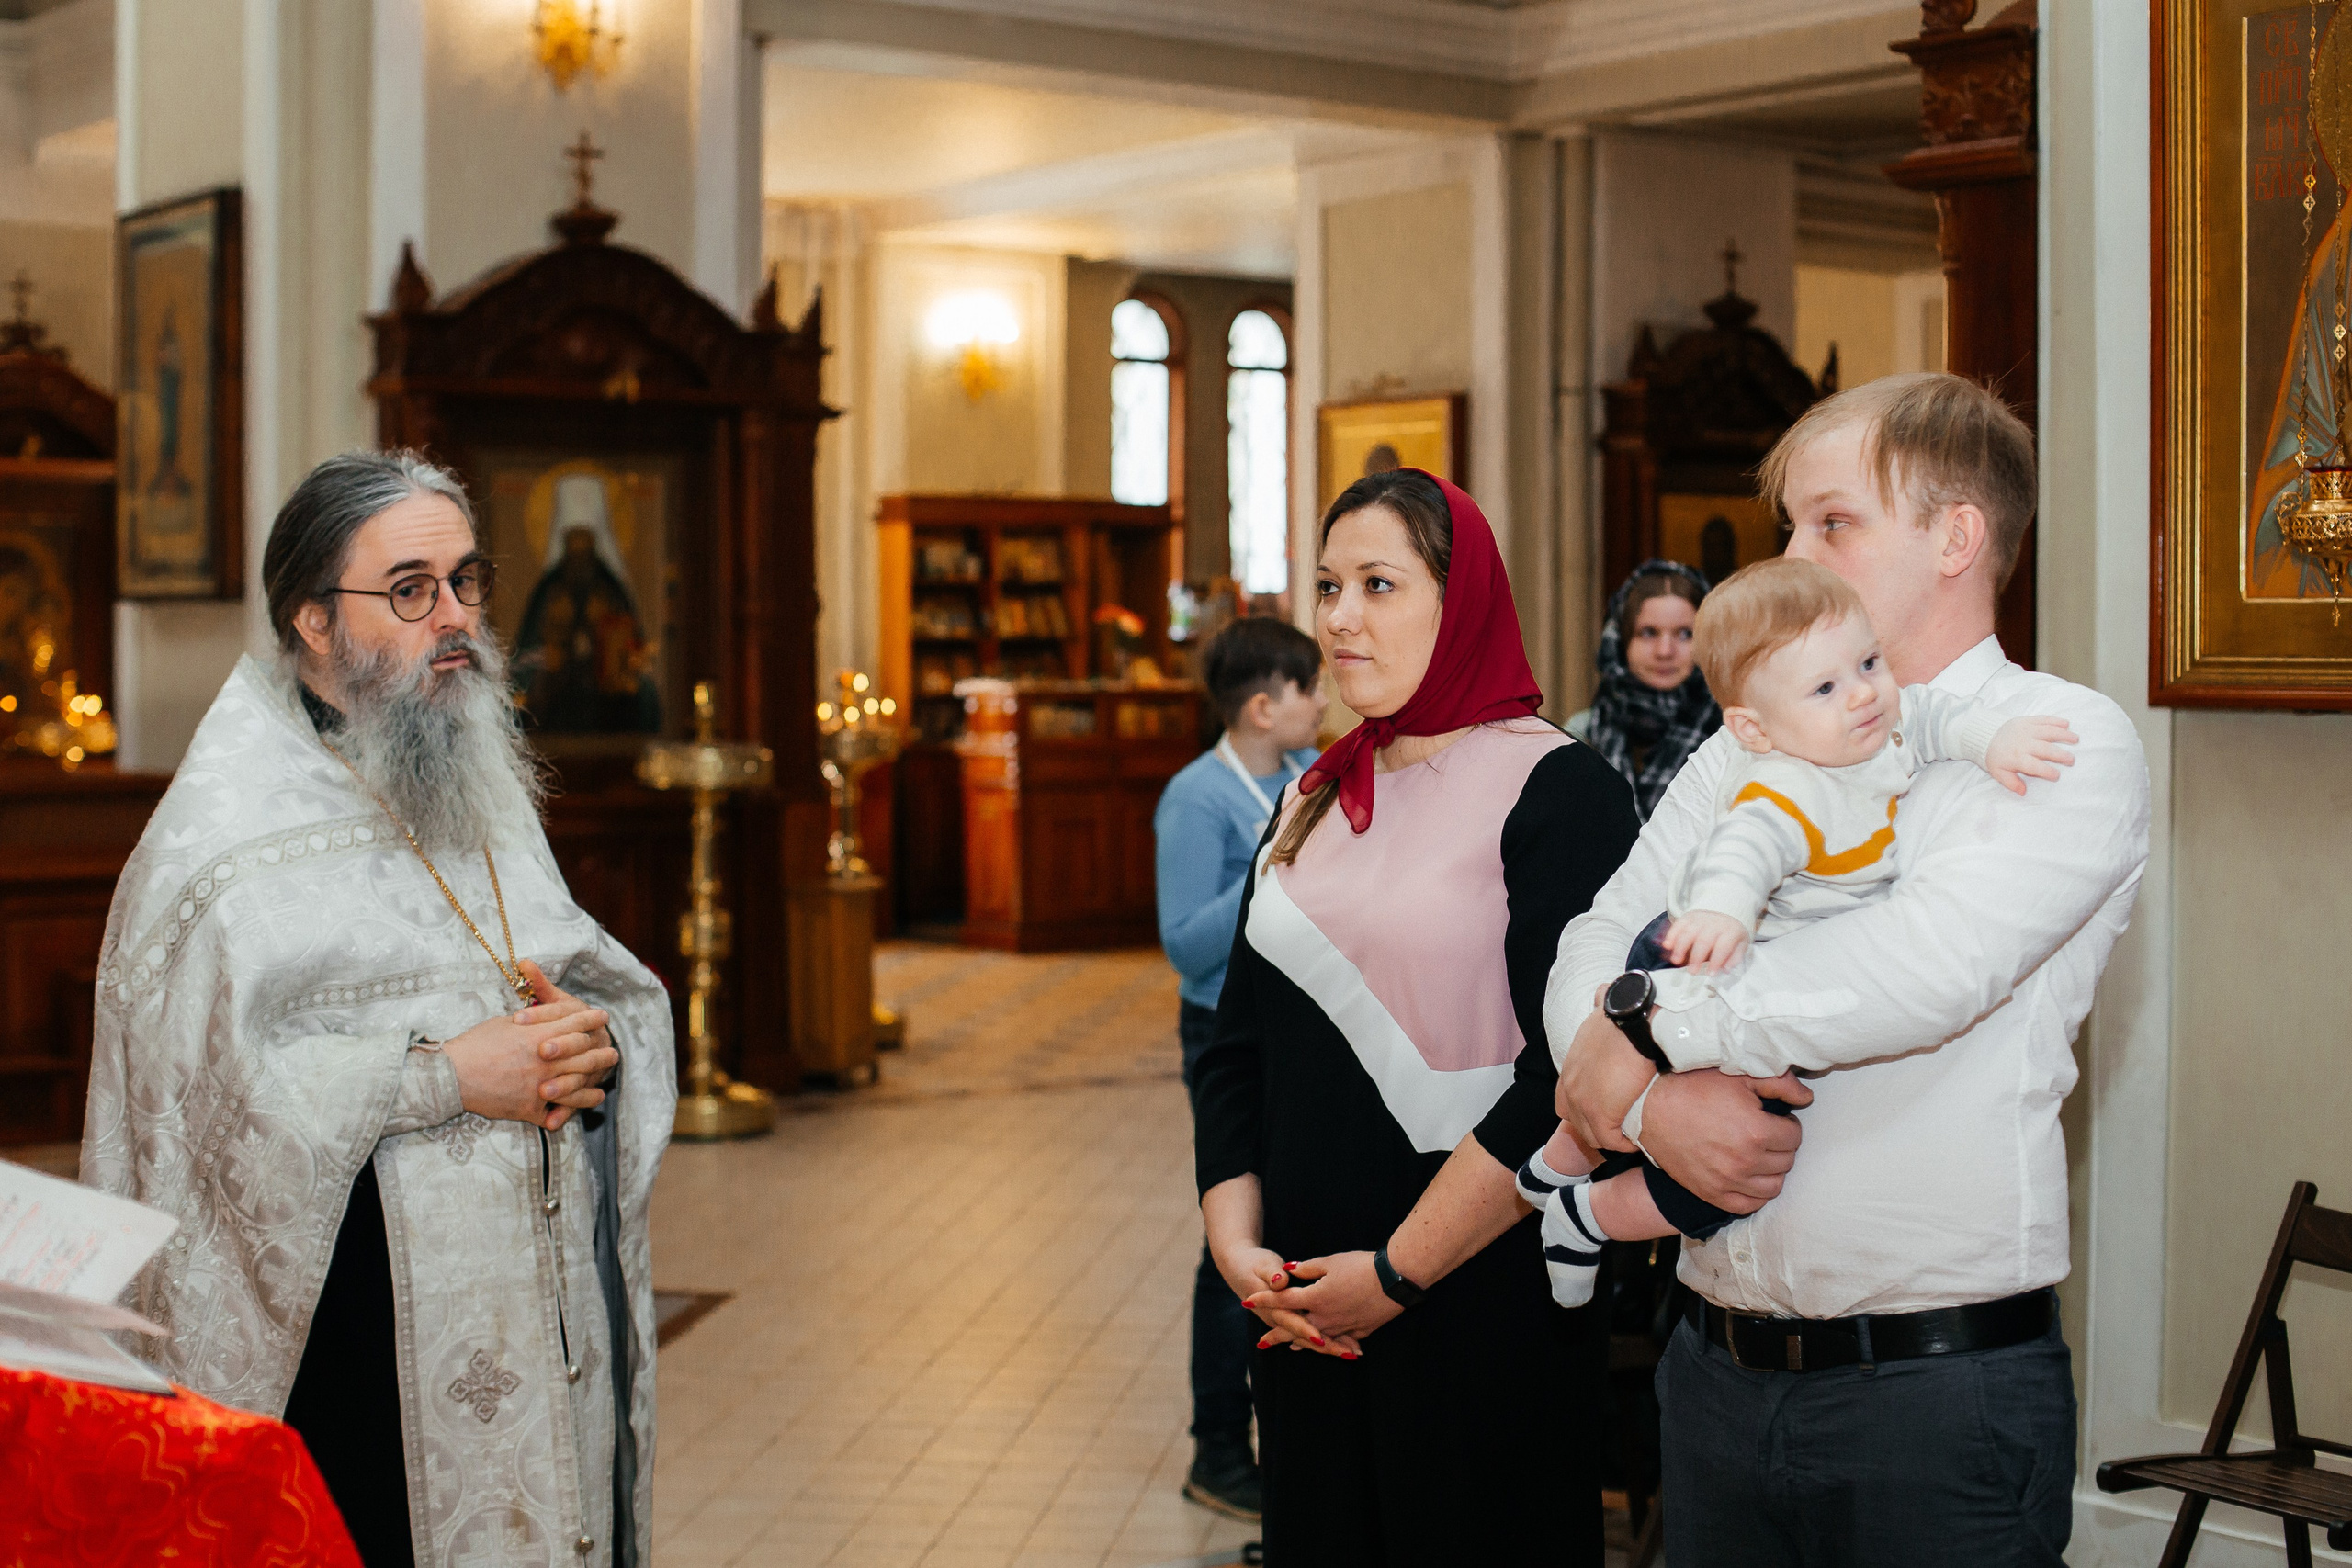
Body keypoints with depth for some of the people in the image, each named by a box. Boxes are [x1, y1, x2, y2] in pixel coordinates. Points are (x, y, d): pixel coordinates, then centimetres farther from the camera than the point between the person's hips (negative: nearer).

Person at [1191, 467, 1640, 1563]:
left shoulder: (1559, 791, -10)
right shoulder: (1315, 803, 11)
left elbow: (1571, 1076, -18)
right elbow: (1239, 1048, 12)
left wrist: (1403, 1269, -16)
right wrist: (1235, 1239, -3)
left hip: (1484, 1315, -6)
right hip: (1310, 1317, 6)